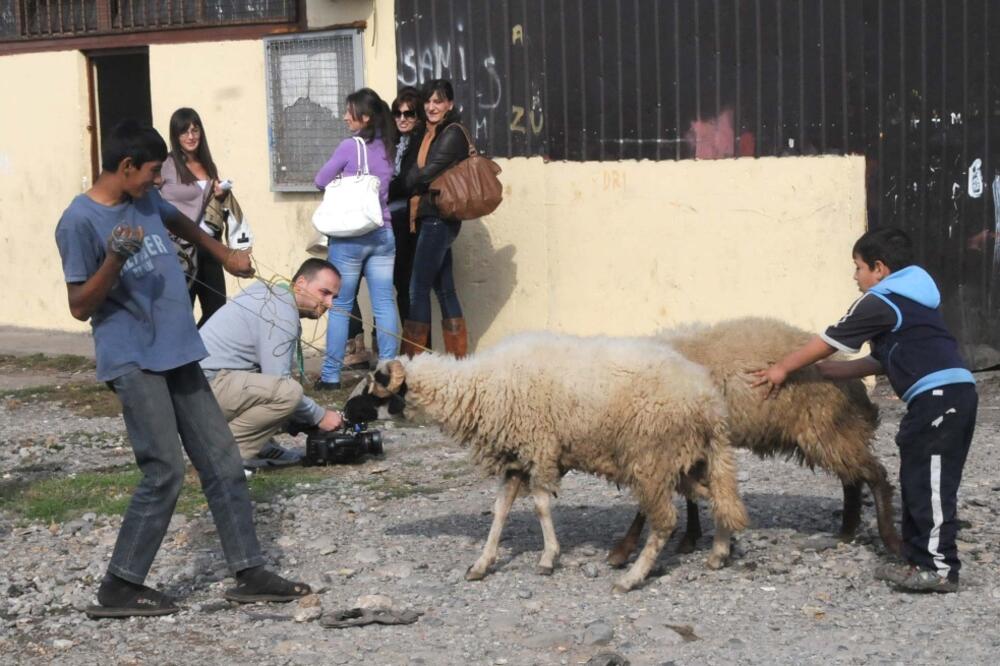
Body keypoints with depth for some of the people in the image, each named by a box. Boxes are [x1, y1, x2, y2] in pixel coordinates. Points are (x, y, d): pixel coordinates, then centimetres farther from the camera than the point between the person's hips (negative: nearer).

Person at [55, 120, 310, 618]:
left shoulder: (146, 201, 9)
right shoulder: (80, 222, -12)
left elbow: (179, 222, 33)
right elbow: (81, 307, -12)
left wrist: (225, 256, 42)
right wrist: (115, 260, -27)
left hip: (177, 353, 8)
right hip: (133, 361, -8)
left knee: (222, 462, 6)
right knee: (165, 473, -12)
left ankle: (249, 573, 13)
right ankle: (119, 588, -1)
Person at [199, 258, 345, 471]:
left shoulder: (273, 294, 16)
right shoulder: (283, 314, -15)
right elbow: (279, 384, -17)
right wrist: (319, 416, -4)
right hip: (206, 385, -11)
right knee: (289, 392, -27)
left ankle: (259, 447, 9)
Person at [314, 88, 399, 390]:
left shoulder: (349, 146, -10)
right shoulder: (387, 148, 7)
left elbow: (321, 181, -1)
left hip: (349, 235, -5)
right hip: (382, 233, 5)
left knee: (340, 305, 2)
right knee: (384, 304, 4)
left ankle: (331, 374, 5)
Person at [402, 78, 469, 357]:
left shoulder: (452, 134, -9)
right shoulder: (430, 134, 17)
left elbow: (426, 174, -15)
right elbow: (417, 174, 11)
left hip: (438, 218, -9)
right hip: (430, 219, 9)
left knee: (418, 289, -9)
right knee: (444, 289, 9)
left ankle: (412, 357, -7)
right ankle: (457, 357, 13)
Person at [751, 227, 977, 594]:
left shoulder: (879, 302, -4)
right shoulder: (907, 300, 25)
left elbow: (828, 341, 4)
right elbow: (882, 361, 27)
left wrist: (783, 369, 15)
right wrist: (827, 371, 27)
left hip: (938, 396, -10)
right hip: (953, 394, 10)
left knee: (930, 484, -7)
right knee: (918, 481, 15)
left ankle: (940, 568, -6)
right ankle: (919, 558, 18)